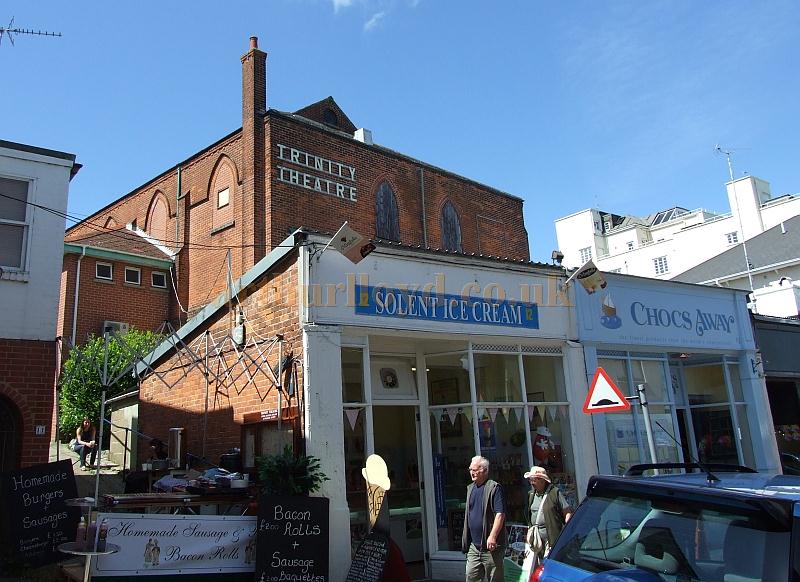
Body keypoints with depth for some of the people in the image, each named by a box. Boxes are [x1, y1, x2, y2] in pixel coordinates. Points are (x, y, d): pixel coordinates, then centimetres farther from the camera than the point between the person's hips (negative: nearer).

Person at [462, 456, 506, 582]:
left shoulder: (494, 488, -11)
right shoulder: (470, 488, 12)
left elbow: (500, 514, -18)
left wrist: (492, 537, -24)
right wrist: (466, 542, 18)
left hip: (490, 546, -7)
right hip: (474, 546, 7)